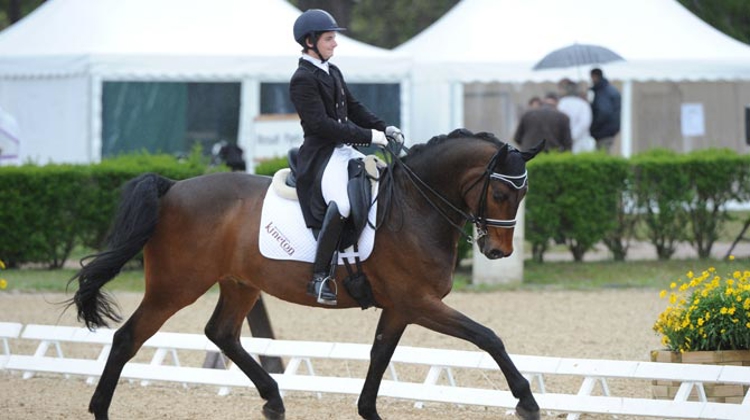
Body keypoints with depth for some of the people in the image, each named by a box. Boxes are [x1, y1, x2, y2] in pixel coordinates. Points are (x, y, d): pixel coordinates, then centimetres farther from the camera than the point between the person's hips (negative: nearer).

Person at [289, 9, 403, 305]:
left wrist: (383, 128, 6)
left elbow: (354, 108, 23)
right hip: (321, 155, -10)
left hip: (345, 151, 10)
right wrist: (368, 136, -20)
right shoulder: (303, 79, -12)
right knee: (341, 204, -34)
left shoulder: (332, 72, 16)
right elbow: (321, 124, -20)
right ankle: (319, 278, -29)